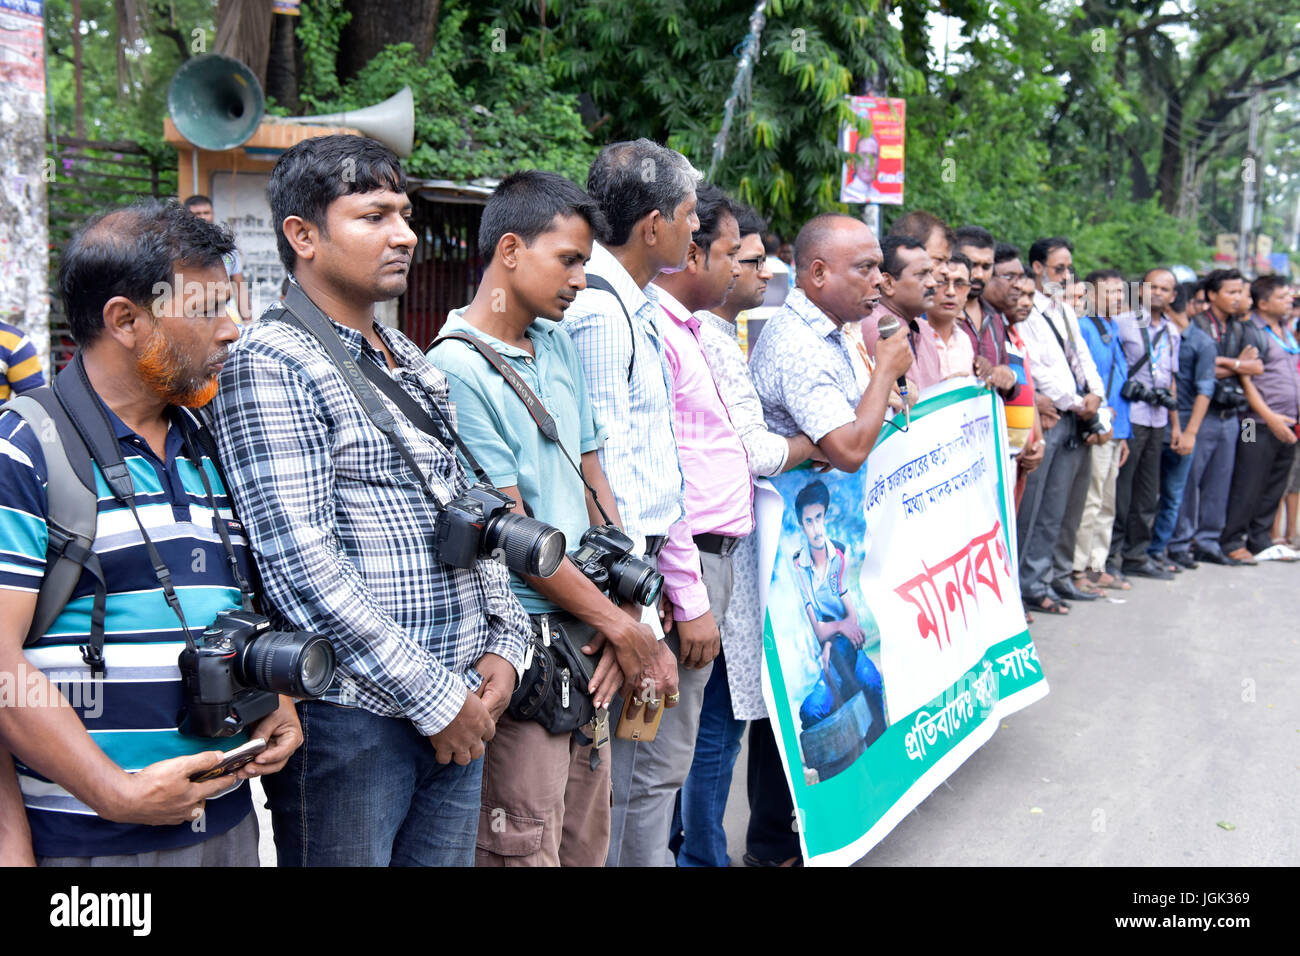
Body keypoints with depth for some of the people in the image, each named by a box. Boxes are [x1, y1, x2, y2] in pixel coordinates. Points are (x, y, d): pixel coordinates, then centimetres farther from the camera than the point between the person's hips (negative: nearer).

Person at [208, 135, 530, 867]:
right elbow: (302, 563, -19)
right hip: (350, 717, -7)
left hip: (458, 706, 8)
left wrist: (502, 642, 4)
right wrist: (432, 697, -16)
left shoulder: (413, 362, 16)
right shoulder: (271, 363, -10)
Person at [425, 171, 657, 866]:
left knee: (587, 844, 16)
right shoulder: (456, 370, -14)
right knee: (526, 851, 0)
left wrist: (620, 618, 1)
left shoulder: (560, 346, 11)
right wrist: (620, 624, -8)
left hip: (586, 635, 8)